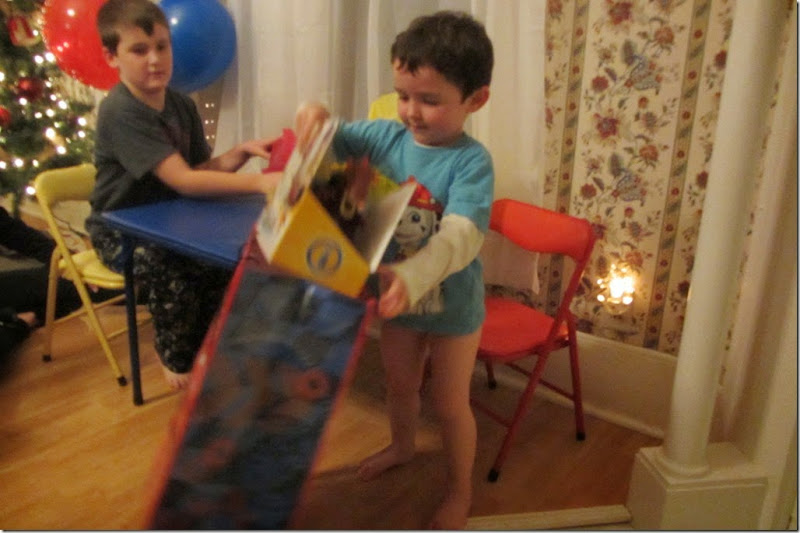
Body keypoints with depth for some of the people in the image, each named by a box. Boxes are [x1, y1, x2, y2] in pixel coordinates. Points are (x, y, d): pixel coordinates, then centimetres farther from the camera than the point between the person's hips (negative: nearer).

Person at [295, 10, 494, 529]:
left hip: (452, 306, -5)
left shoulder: (472, 161, -26)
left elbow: (459, 238, -38)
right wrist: (316, 116, -24)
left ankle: (461, 490, 39)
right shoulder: (383, 136, -10)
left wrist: (411, 278, -55)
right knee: (400, 384, 27)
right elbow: (324, 146, -1)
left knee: (450, 404, 14)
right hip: (398, 297, 5)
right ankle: (402, 446, 57)